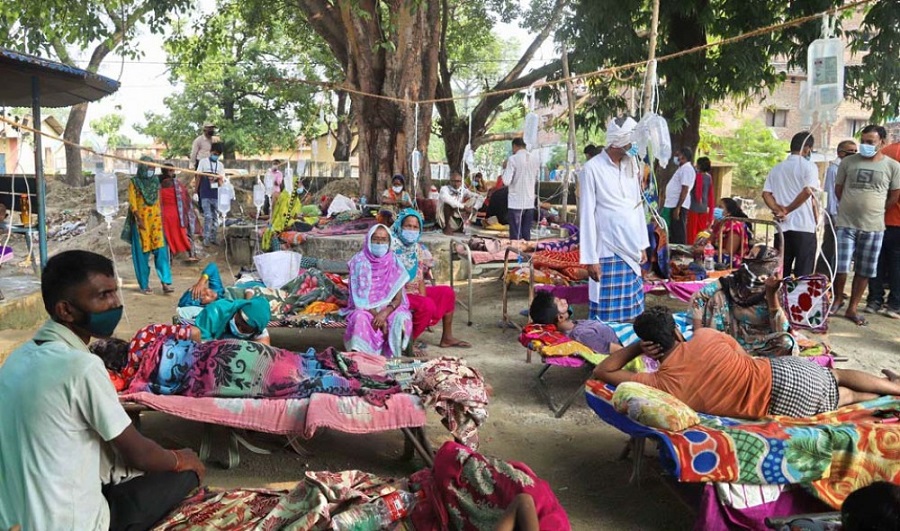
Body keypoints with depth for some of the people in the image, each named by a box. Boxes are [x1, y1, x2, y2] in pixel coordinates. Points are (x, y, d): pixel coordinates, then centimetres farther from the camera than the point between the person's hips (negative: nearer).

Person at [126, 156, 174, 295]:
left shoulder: (155, 181, 11)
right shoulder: (134, 183, -2)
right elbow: (132, 203, -7)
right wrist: (139, 219, -17)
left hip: (155, 220, 3)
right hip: (141, 221, -3)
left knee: (161, 251, -7)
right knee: (142, 253, 1)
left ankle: (166, 283, -10)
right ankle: (144, 285, 8)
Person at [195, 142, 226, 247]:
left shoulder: (220, 165, 10)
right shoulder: (203, 162, 1)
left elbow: (221, 181, 11)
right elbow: (198, 178, 2)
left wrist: (219, 180, -12)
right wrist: (195, 192, -2)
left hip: (216, 195, 4)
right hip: (205, 195, -4)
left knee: (215, 217, 8)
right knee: (208, 216, -11)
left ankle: (213, 238, 17)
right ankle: (206, 238, -4)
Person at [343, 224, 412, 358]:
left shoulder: (394, 262, 1)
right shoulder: (359, 261, -4)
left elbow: (398, 298, -4)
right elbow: (360, 297, -7)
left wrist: (385, 313, -23)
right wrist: (376, 316, -20)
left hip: (389, 309, 1)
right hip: (365, 309, -1)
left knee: (401, 318, -31)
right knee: (361, 318, -35)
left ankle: (392, 356, -17)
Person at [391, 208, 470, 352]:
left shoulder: (417, 248, 8)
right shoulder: (393, 247, -16)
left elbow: (420, 278, 7)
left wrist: (423, 296, -10)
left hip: (415, 291, 9)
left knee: (448, 292, 9)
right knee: (427, 305, -30)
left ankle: (447, 337, 15)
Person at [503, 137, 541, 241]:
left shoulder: (513, 159, -10)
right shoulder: (536, 159, 5)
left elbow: (507, 181, -13)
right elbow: (537, 180, 14)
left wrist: (504, 168, 2)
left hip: (516, 202, -5)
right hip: (530, 202, 5)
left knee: (515, 236, 0)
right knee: (526, 235, 10)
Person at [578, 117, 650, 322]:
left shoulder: (632, 165, 8)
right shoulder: (593, 168, -11)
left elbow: (638, 207, 15)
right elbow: (587, 215, -12)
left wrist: (642, 245, 15)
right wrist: (591, 258, -13)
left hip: (631, 250, 6)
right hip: (608, 251, -6)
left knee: (631, 310, 11)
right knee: (607, 313, -3)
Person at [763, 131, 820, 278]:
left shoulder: (777, 168, 14)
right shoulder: (808, 166, -3)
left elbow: (766, 194, 3)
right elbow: (808, 191, -18)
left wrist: (778, 210, -7)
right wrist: (788, 209, -9)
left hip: (782, 227, 5)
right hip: (804, 227, -5)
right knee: (803, 275, 0)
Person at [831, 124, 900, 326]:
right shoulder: (848, 162, 2)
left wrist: (874, 212, 8)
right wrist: (852, 207, 9)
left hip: (873, 227, 1)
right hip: (846, 224, 0)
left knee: (864, 271, 7)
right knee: (840, 267, -3)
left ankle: (852, 309, 17)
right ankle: (838, 299, 21)